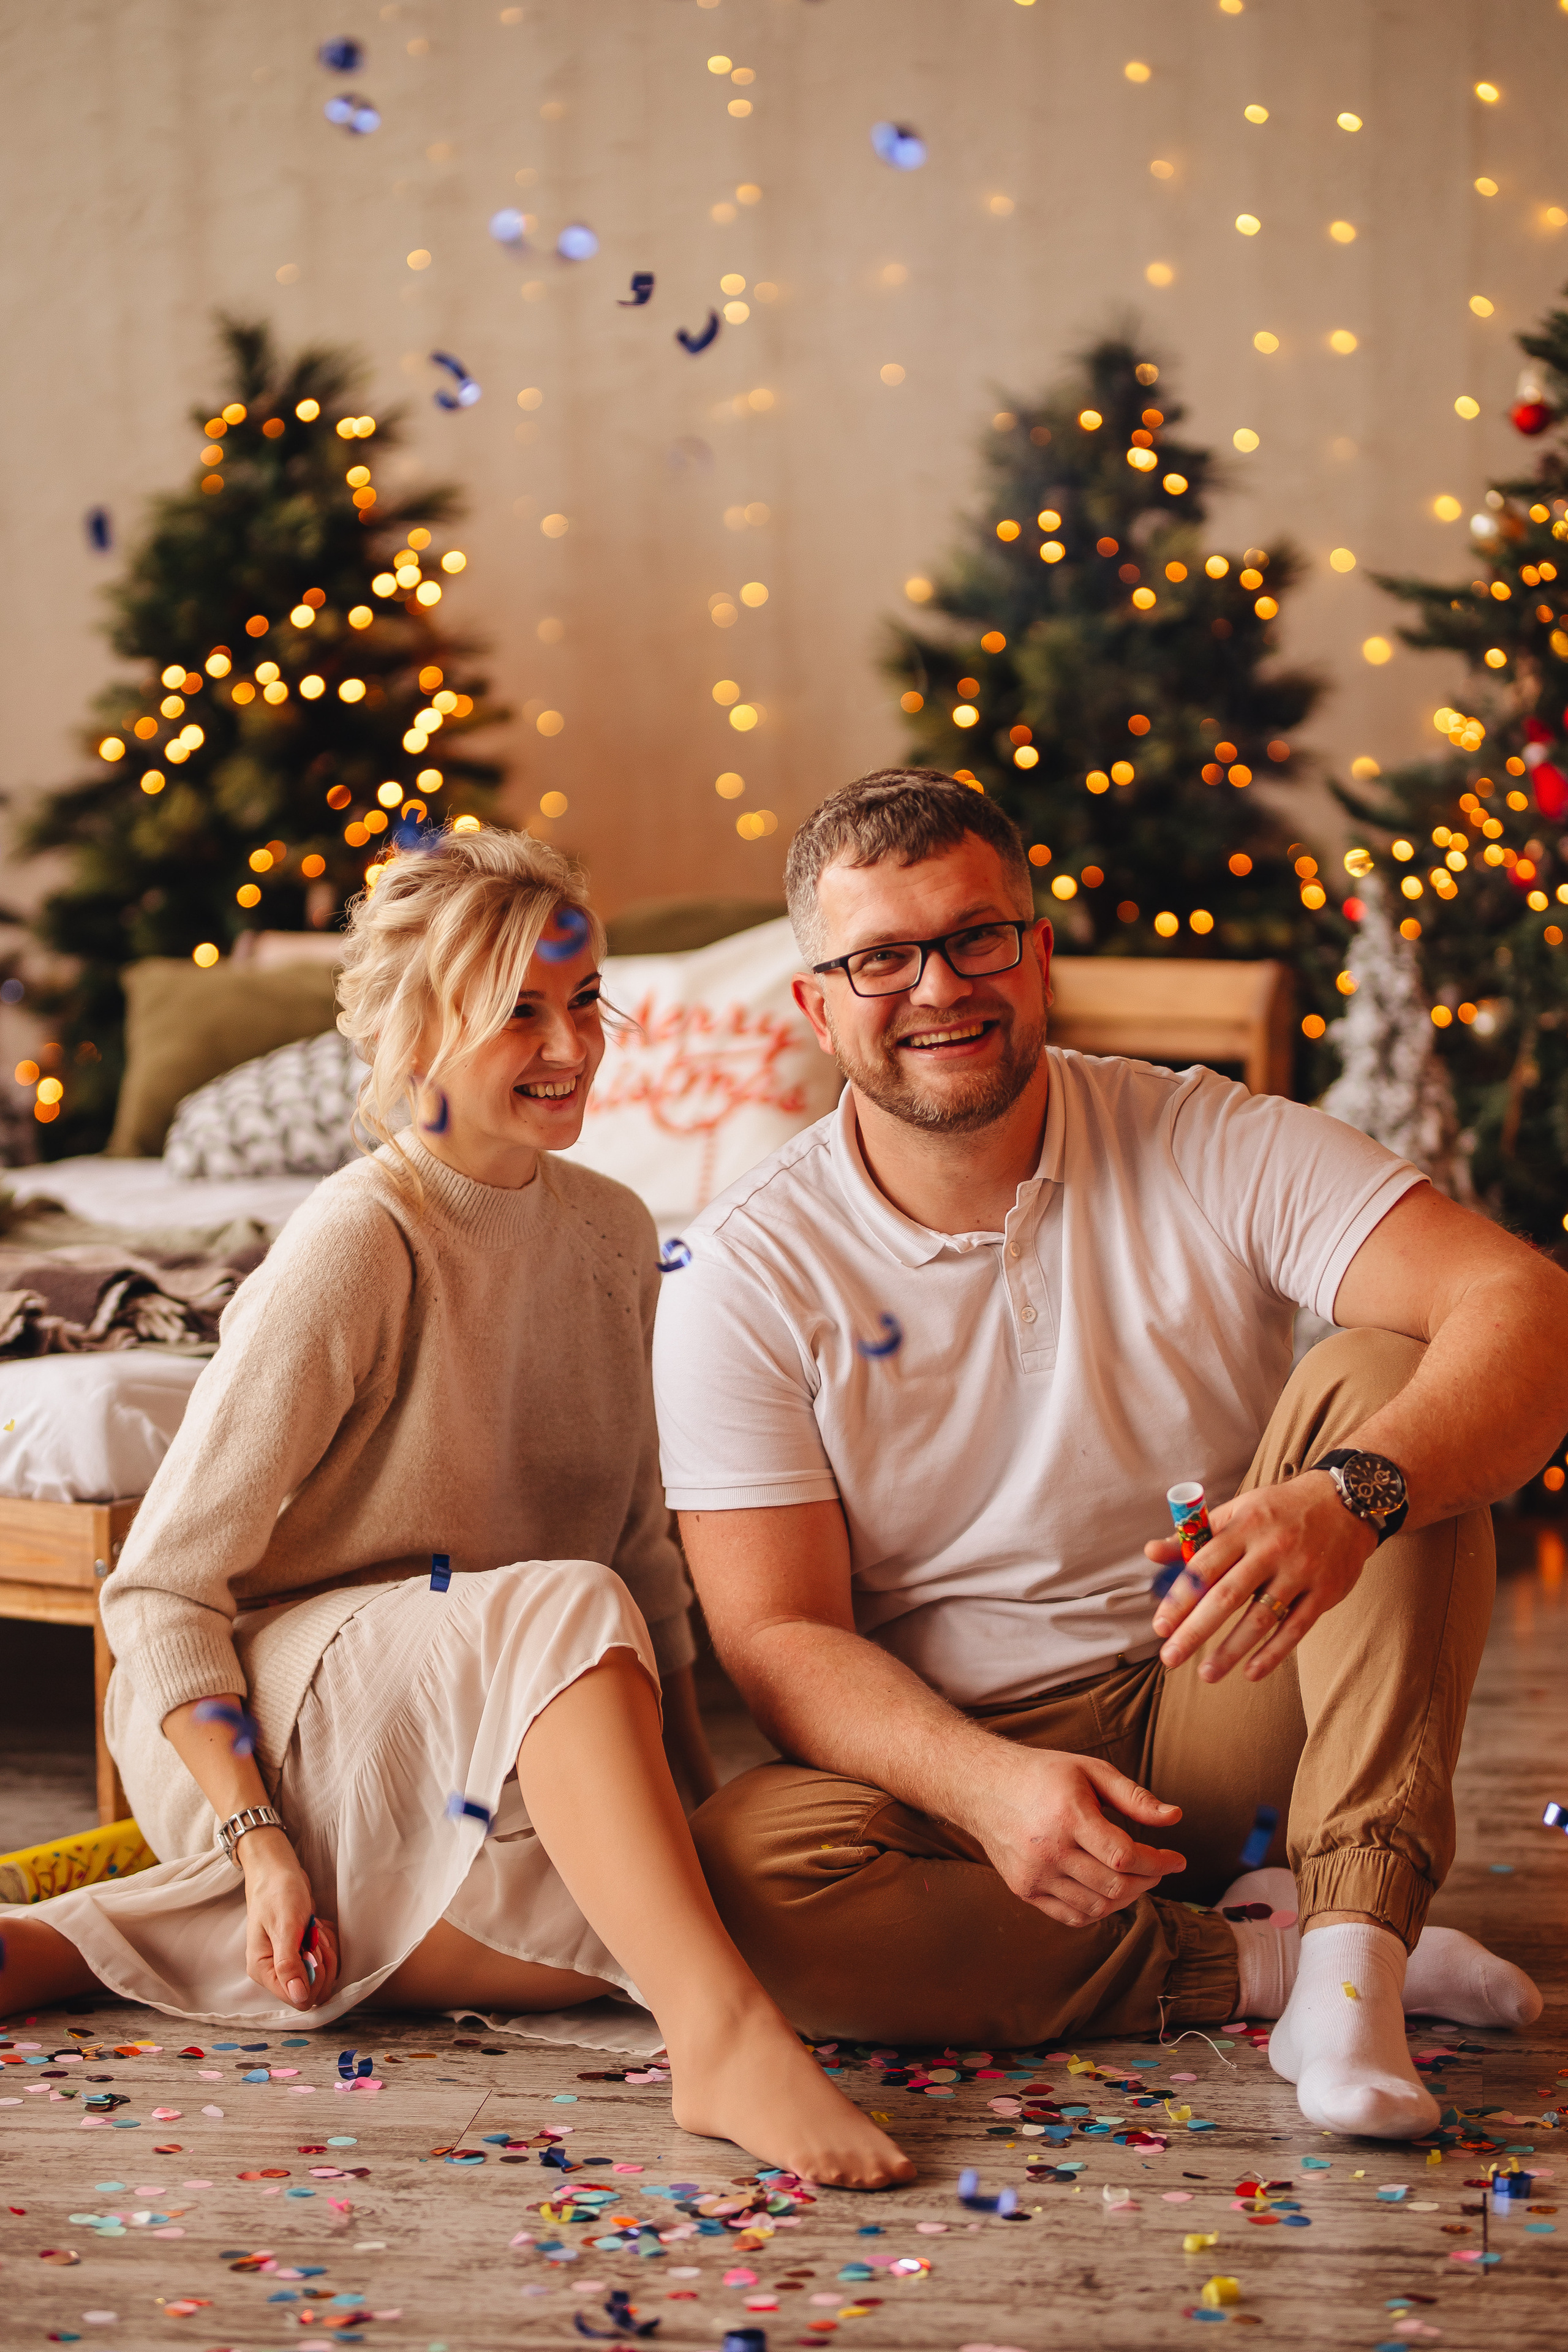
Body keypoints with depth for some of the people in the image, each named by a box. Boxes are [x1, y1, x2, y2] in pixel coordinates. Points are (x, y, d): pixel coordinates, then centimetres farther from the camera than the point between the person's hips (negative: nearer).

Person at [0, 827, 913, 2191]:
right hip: (260, 1720, -8)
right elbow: (161, 1590, -14)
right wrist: (259, 1842, -21)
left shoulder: (615, 1233, 5)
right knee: (565, 1611, -33)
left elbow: (640, 1535, 15)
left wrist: (692, 1768, 5)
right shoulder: (355, 1249, -15)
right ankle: (721, 2034, -45)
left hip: (486, 1745, 8)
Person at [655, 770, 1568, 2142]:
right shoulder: (748, 1279, -6)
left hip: (1217, 1717, 1)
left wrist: (1346, 1499, -40)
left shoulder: (1209, 1151, -6)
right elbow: (781, 1638, -9)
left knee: (1382, 1381, -21)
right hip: (945, 1762, 0)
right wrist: (991, 1784, -30)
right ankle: (1258, 1957, -18)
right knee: (742, 1876, -32)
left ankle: (1353, 1950, -28)